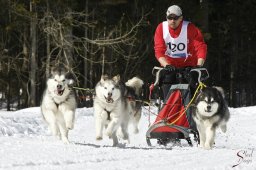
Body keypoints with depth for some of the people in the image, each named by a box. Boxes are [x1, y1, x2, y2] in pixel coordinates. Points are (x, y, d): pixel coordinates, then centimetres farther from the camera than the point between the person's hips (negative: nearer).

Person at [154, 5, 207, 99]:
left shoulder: (190, 28, -11)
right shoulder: (161, 28, -6)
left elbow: (201, 47, -17)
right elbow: (159, 50, -12)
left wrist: (199, 65, -32)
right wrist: (166, 65, -28)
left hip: (188, 67, -2)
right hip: (169, 66, 2)